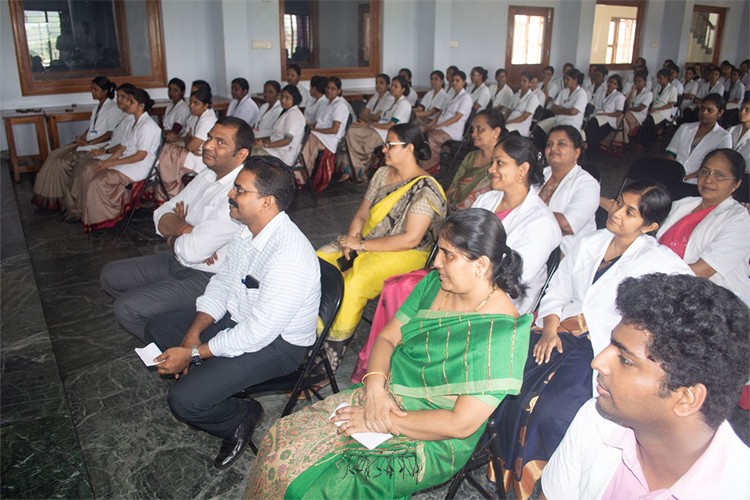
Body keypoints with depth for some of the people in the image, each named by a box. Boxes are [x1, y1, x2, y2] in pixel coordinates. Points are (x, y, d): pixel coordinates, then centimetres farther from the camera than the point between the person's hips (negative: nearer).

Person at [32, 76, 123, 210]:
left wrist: (88, 143, -18)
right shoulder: (98, 107, 17)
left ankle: (61, 198, -2)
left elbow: (111, 134, -17)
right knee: (54, 156, -6)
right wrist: (82, 138, 0)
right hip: (87, 143, 9)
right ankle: (51, 196, -4)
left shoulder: (113, 108, -11)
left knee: (62, 162, -18)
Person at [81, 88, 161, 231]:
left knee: (99, 181, -17)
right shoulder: (137, 122, 14)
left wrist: (113, 162, -17)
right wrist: (107, 160, 0)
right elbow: (124, 146, 14)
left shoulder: (148, 126, -16)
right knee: (97, 175, -7)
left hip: (139, 167, -9)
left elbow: (141, 156, -20)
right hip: (128, 163, 9)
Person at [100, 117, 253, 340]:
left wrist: (174, 231, -7)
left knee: (126, 308, -17)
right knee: (110, 275, 13)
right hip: (177, 261, 10)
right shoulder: (207, 176, 3)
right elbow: (161, 215, 5)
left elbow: (191, 251, -30)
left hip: (207, 278, -9)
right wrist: (184, 229, -18)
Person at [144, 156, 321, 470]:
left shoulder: (289, 258, -34)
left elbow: (257, 334, -30)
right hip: (237, 315, 9)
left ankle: (242, 417, 10)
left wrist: (192, 353, -21)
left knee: (184, 400, -19)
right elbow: (222, 283, 6)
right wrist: (193, 332, -7)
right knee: (156, 331, 12)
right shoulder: (247, 231, -5)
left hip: (276, 343, -9)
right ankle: (206, 389, 16)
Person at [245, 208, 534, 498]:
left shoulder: (500, 332, -23)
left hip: (431, 443, -6)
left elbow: (461, 424, -24)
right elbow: (387, 338, 5)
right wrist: (375, 386, -14)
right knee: (280, 441, -5)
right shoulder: (434, 283, 0)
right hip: (387, 396, 7)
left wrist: (386, 422, -19)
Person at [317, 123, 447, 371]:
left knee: (352, 283, -31)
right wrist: (351, 239, -10)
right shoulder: (382, 174, 9)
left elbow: (410, 239, -21)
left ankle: (334, 349, -14)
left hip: (405, 255, -8)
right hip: (365, 243, 8)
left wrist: (362, 245, -19)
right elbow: (361, 215, 11)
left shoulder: (426, 190, -15)